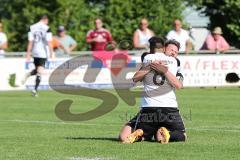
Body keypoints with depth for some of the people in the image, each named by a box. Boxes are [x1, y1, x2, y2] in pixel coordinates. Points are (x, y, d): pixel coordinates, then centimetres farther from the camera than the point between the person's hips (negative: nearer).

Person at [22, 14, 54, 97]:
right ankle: (35, 89, -11)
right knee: (40, 72, -3)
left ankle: (27, 75, -6)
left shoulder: (32, 28, 4)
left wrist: (28, 54, 4)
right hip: (43, 52, -4)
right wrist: (51, 53, -4)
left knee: (37, 69, 22)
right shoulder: (46, 28, -9)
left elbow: (30, 42, 3)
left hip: (35, 52, 4)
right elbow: (49, 42, -11)